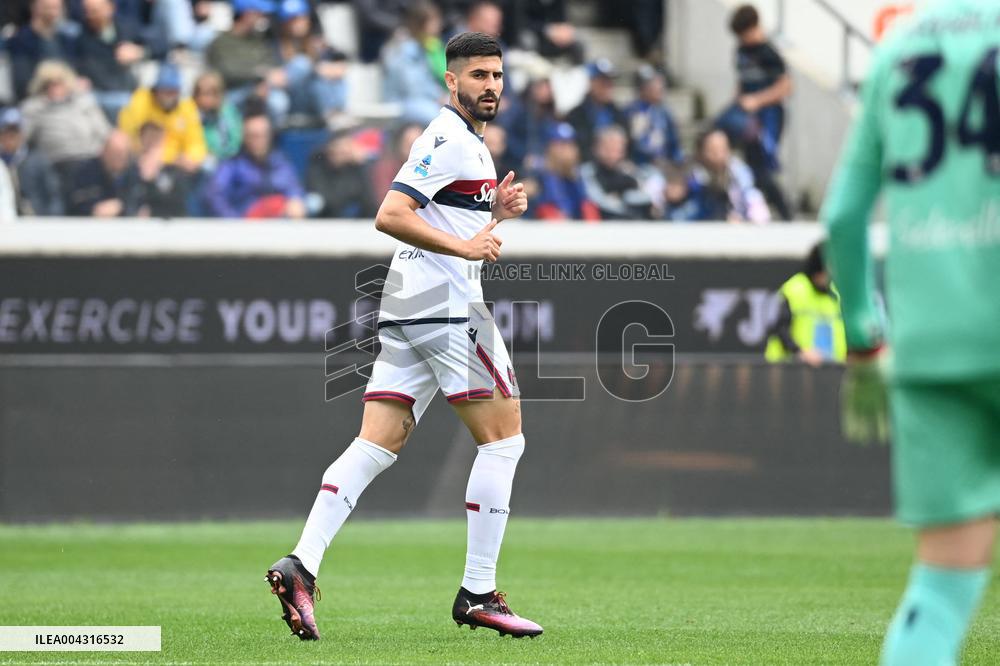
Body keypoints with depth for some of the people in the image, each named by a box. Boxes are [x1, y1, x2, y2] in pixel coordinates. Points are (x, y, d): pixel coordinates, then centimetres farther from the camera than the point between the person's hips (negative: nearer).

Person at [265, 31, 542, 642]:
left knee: (376, 445, 1)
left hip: (408, 313, 10)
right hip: (445, 305, -10)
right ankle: (478, 593, -3)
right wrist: (466, 245, -20)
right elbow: (390, 215, -20)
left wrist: (495, 213, 14)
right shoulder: (449, 139, -10)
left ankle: (301, 566, -11)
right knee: (503, 438, -3)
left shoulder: (470, 144, 22)